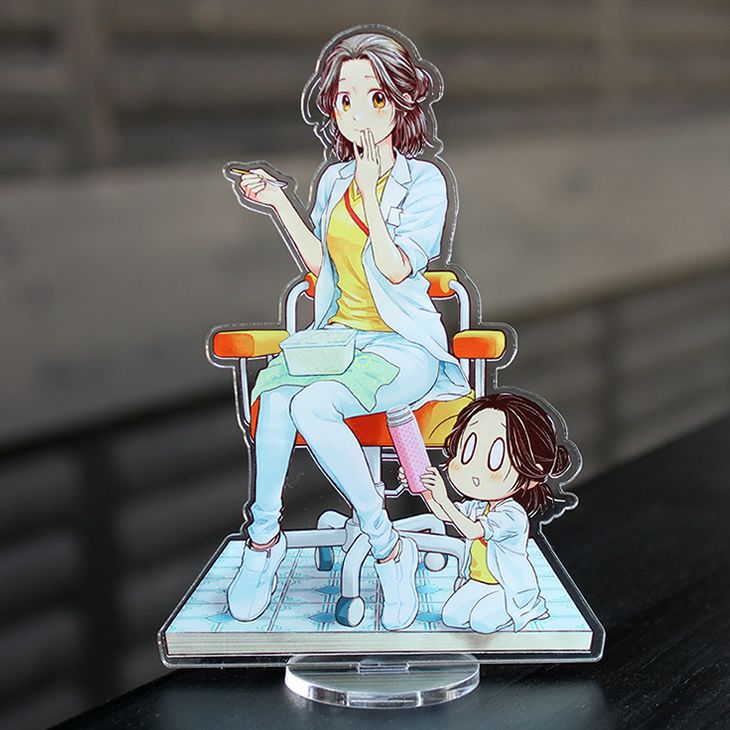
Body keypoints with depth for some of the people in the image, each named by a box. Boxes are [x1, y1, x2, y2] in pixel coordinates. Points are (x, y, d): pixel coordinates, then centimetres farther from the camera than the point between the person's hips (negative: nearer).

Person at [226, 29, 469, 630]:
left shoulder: (424, 180, -2)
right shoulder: (333, 181, 14)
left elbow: (397, 268, -13)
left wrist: (370, 189, -15)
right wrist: (278, 203, 10)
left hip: (404, 347, -4)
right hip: (339, 333, 5)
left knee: (311, 405, -34)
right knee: (276, 394, -31)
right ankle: (265, 533, -18)